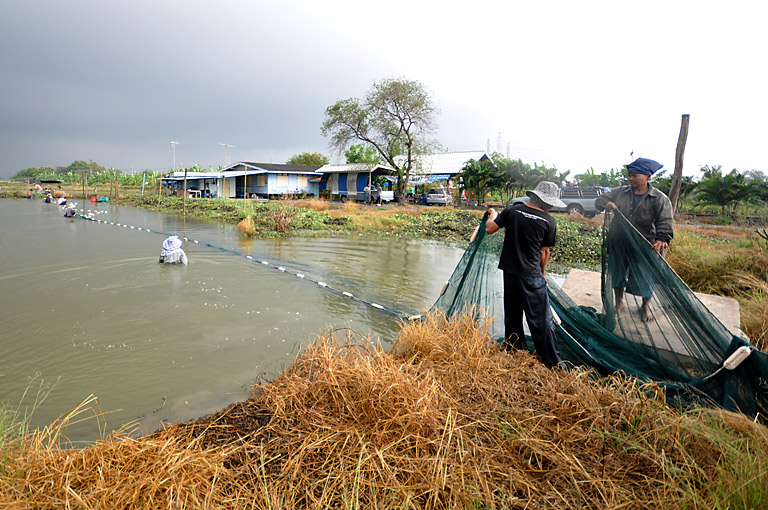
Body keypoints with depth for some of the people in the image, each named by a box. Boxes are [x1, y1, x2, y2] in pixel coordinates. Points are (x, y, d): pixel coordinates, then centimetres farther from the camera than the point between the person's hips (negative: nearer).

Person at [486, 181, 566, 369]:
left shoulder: (512, 211, -1)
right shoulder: (549, 222, -8)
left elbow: (489, 229, 3)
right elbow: (544, 252, 0)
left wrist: (493, 214, 24)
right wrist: (542, 272, 16)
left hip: (509, 270, 4)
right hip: (531, 274, -4)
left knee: (512, 312, 18)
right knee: (540, 318, 3)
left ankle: (514, 350, 32)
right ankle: (552, 361, 12)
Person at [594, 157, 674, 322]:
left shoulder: (660, 200, -6)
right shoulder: (620, 192, 1)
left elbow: (665, 225, -12)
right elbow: (599, 200, 10)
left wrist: (662, 240, -32)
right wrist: (606, 204, -14)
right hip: (619, 244, 3)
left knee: (644, 277, 10)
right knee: (617, 273, 15)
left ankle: (646, 306, 38)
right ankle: (620, 303, 38)